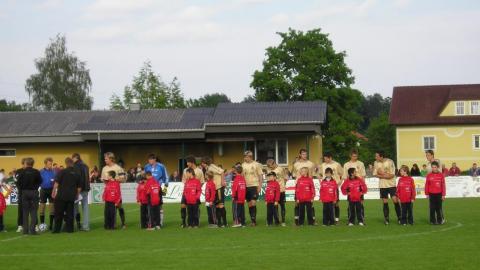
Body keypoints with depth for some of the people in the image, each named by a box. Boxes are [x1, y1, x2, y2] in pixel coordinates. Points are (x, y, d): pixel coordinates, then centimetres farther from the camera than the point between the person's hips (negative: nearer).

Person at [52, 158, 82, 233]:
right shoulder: (77, 173, 7)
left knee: (59, 213, 3)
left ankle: (57, 229, 3)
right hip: (71, 196, 4)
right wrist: (77, 195, 22)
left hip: (61, 196, -4)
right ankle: (69, 228, 9)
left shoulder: (62, 172, -7)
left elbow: (56, 183, -10)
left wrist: (54, 192, -3)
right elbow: (79, 187, 12)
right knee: (70, 213, 9)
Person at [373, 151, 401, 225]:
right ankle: (386, 219, 13)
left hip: (391, 185, -3)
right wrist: (386, 175, -12)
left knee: (395, 200, -10)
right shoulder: (376, 163, -1)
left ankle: (399, 218, 1)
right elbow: (375, 174, 0)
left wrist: (382, 174, -13)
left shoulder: (390, 162, -12)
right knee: (385, 202, 5)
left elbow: (392, 175, -14)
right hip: (382, 185, 3)